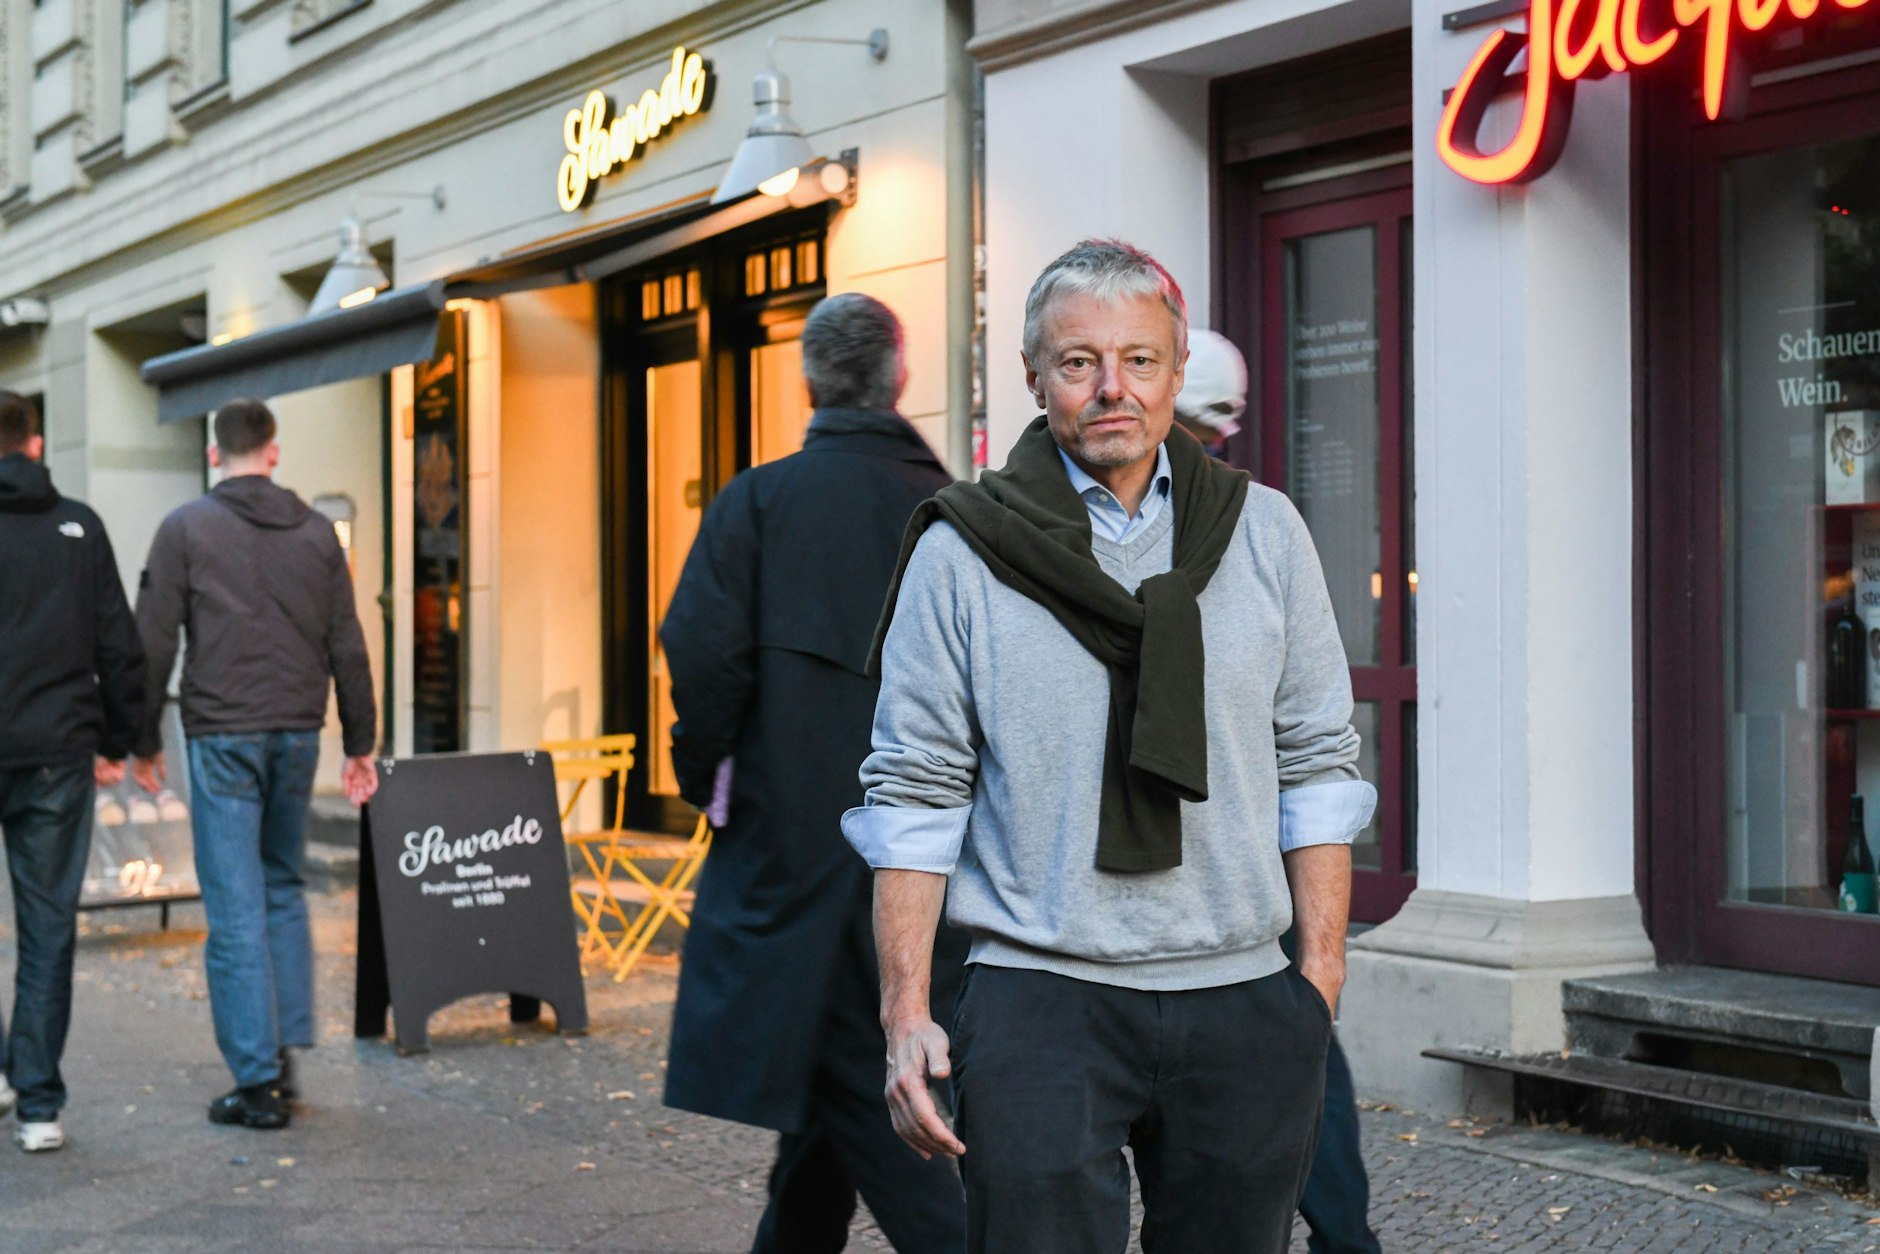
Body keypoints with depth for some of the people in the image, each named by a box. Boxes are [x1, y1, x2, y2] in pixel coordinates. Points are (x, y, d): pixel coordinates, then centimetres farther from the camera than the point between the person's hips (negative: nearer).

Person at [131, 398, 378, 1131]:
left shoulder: (187, 529, -1)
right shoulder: (316, 532, 8)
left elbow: (154, 643, -3)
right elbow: (347, 648, 8)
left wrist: (145, 741, 5)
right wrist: (360, 744, 13)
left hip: (222, 738, -4)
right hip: (298, 734, 4)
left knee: (236, 909, -2)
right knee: (284, 891, 18)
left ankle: (258, 1080, -1)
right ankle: (284, 1051, 15)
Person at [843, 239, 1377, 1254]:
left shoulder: (1264, 532, 7)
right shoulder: (963, 552, 0)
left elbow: (1316, 763, 9)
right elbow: (914, 791, 0)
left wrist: (1322, 970, 4)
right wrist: (905, 1011, -6)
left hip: (1240, 997, 3)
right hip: (1040, 995, -2)